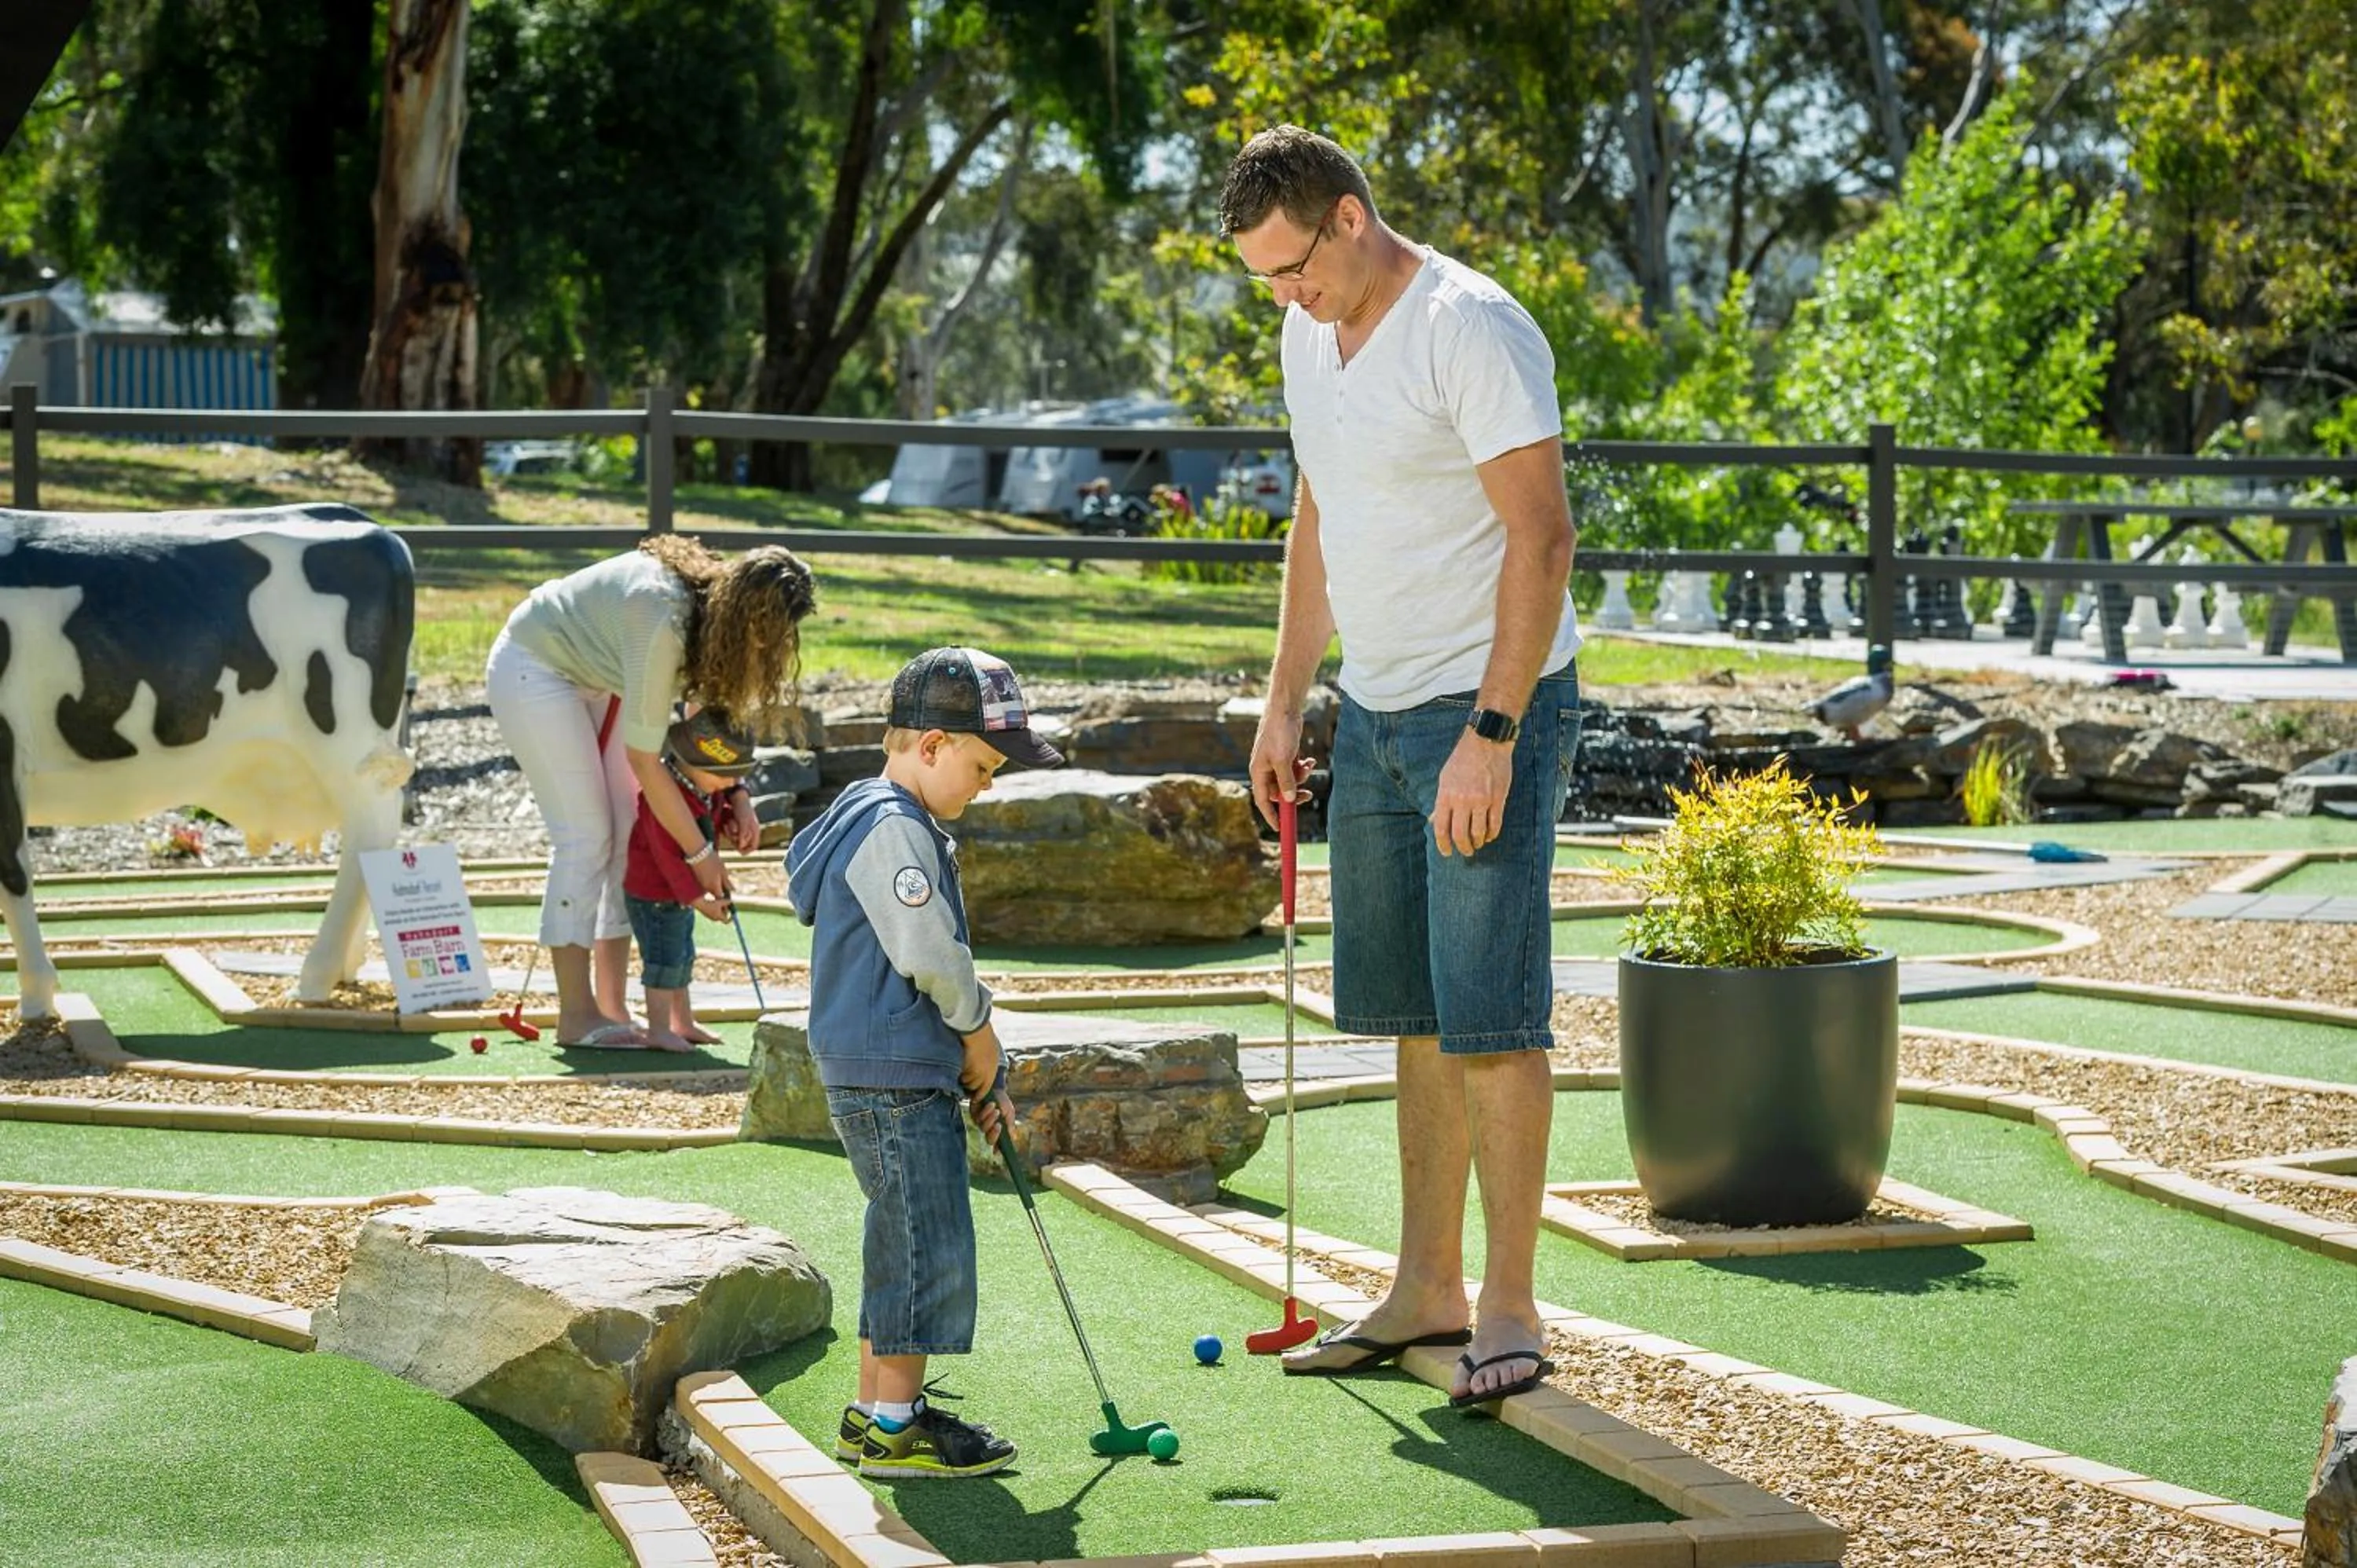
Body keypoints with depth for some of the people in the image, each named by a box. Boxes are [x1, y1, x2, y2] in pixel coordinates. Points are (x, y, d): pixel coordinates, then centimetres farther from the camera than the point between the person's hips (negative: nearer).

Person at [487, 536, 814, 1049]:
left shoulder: (713, 600, -13)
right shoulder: (662, 621, -37)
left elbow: (717, 705, 2)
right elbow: (644, 759, -31)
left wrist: (737, 794, -12)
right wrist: (700, 855, -25)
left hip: (589, 677, 9)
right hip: (532, 669, -9)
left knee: (630, 832, 2)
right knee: (586, 834, -13)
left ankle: (611, 1007, 5)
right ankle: (576, 1018, -10)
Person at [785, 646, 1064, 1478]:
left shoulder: (903, 825, 19)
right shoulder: (893, 829, -16)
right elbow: (928, 954, -21)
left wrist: (979, 1077, 17)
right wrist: (979, 1031, -4)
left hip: (917, 1072, 11)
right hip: (892, 1077, -11)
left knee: (904, 1241, 15)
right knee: (927, 1239, -7)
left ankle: (874, 1409, 22)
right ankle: (896, 1423, -1)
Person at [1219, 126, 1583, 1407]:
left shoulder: (1472, 329, -16)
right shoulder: (1310, 334, 10)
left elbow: (1540, 535, -20)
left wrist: (1491, 733, -23)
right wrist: (1285, 701, 17)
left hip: (1491, 708, -8)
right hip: (1375, 713, 8)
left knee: (1490, 1014, -8)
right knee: (1416, 1016, 11)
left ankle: (1509, 1310, -2)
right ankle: (1427, 1291, 18)